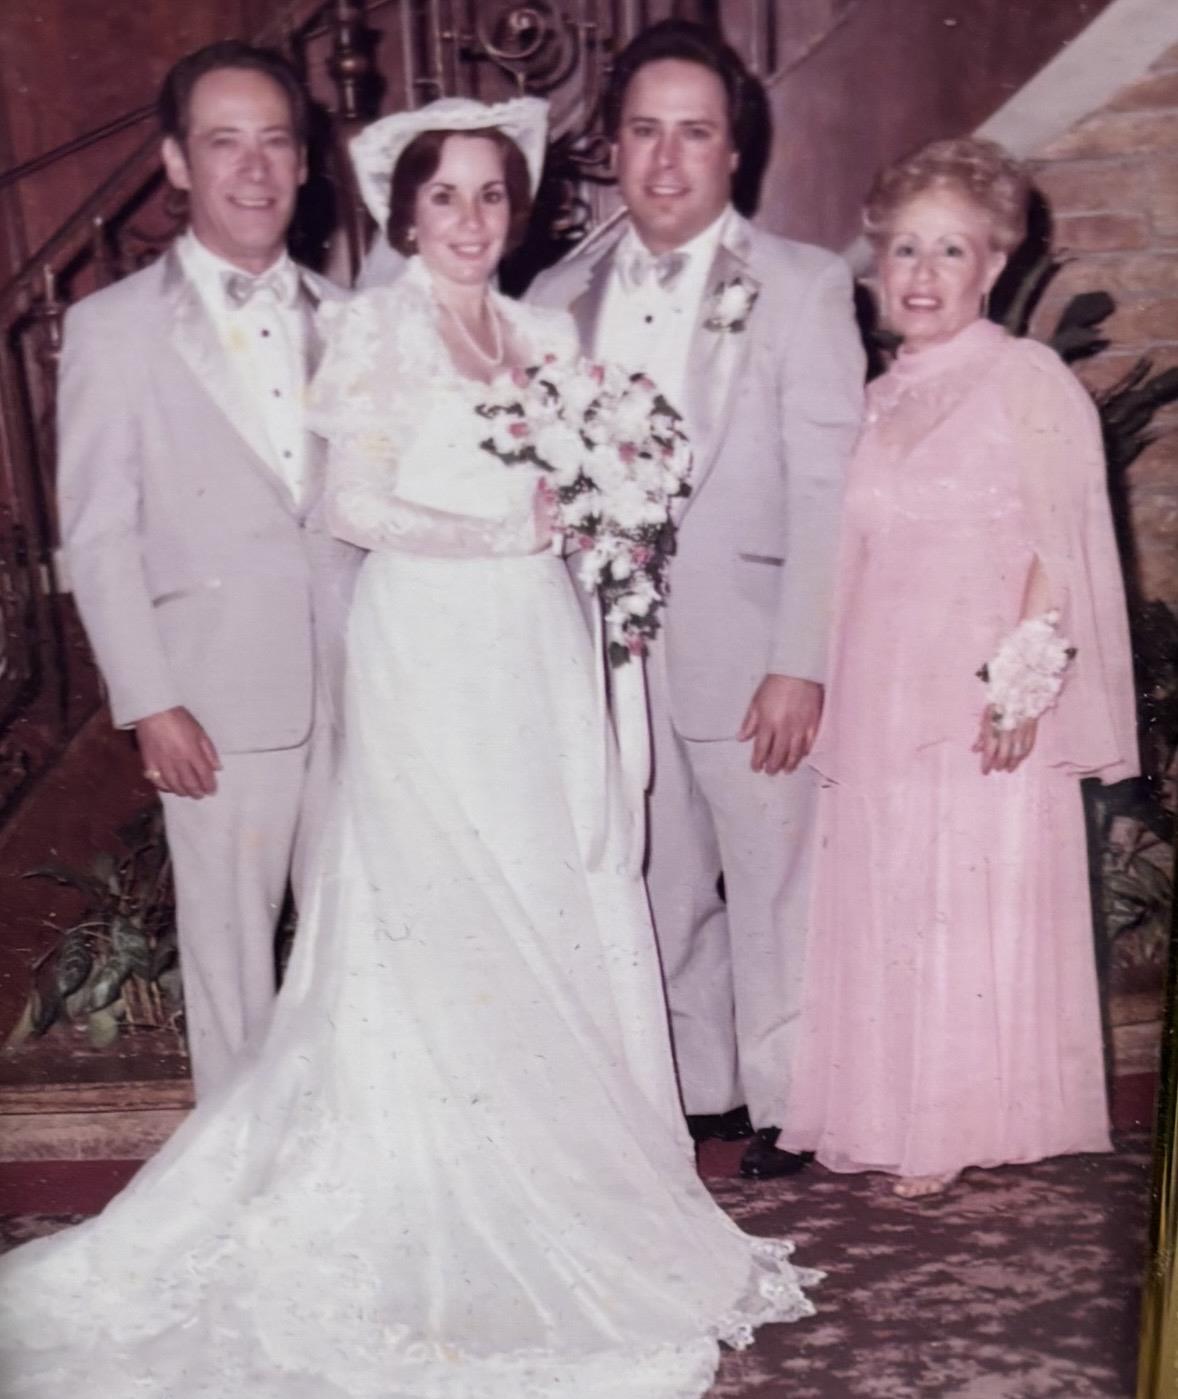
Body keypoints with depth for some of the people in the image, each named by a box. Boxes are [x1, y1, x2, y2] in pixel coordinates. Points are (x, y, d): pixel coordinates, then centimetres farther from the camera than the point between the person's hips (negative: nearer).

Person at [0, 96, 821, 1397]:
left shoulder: (542, 330, 14)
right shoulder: (374, 325, -3)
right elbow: (358, 505, -11)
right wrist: (513, 530, -12)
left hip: (538, 645, 6)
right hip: (425, 643, -5)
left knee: (560, 900, 6)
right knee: (441, 909, -1)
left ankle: (559, 1157, 18)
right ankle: (449, 1201, 11)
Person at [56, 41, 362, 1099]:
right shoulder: (115, 328, -2)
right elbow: (98, 536, -3)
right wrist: (148, 703, -8)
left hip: (357, 683, 3)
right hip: (221, 700, -3)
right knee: (231, 943, 7)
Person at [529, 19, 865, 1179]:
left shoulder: (802, 286, -4)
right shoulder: (559, 296, 8)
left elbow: (827, 488, -9)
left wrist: (800, 664, -14)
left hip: (748, 653, -4)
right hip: (612, 655, 4)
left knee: (772, 891, 6)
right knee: (665, 891, 15)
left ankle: (783, 1103, 24)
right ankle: (698, 1086, 31)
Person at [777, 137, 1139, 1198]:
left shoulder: (1026, 377, -3)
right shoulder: (881, 400, 14)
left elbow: (1063, 542, -9)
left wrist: (1024, 676, -16)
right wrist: (823, 681, 10)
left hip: (986, 701, -6)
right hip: (879, 698, 6)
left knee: (979, 903, 1)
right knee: (880, 905, 8)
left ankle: (963, 1129, 12)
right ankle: (891, 1120, 20)